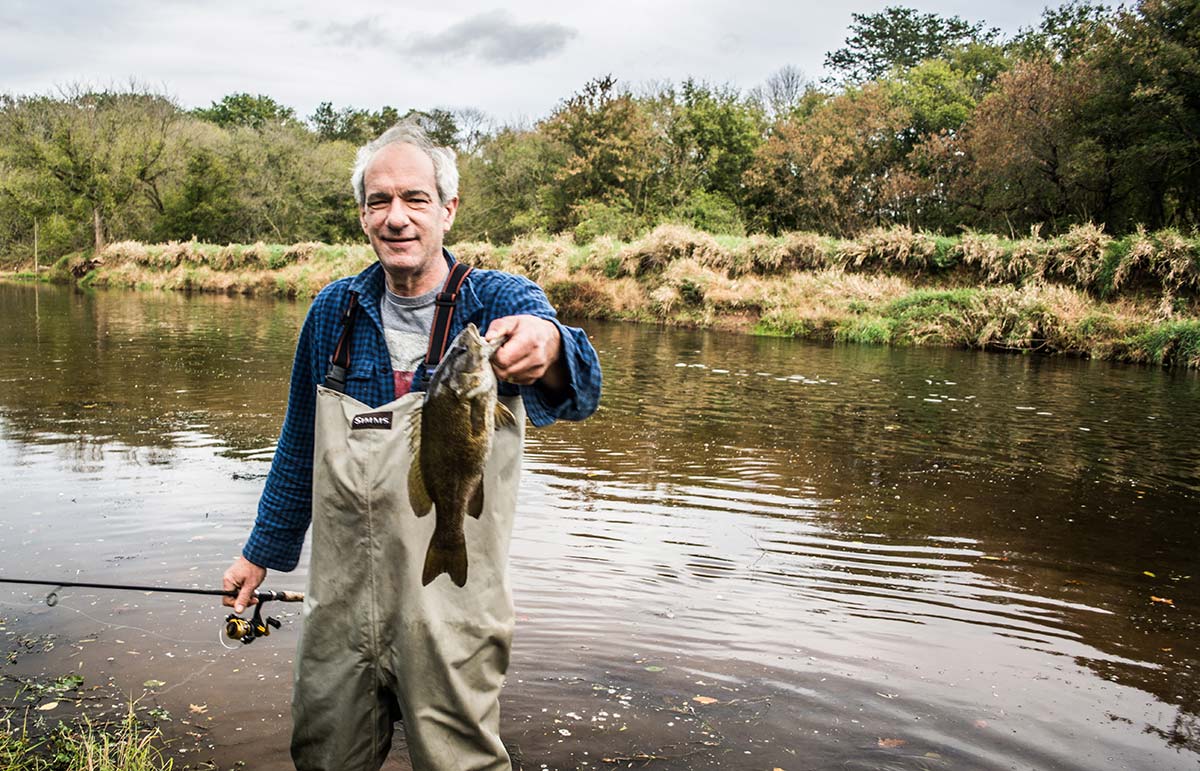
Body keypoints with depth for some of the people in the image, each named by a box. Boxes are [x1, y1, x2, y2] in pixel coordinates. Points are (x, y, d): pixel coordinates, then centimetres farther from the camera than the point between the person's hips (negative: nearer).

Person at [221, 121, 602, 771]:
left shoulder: (501, 303, -10)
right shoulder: (335, 310, 2)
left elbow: (575, 394, -31)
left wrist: (549, 352, -54)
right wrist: (263, 551, 18)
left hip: (453, 614, -4)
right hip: (341, 603, 4)